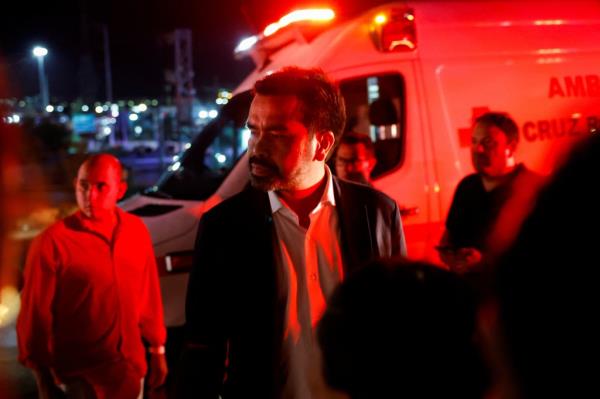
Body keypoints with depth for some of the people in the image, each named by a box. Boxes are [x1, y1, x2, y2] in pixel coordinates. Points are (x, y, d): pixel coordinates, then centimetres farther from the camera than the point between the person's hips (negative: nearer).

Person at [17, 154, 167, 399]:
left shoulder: (137, 231, 0)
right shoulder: (53, 242, -15)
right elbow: (35, 316, -9)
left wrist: (157, 350, 12)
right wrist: (44, 379, -5)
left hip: (131, 367, 5)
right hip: (81, 375, -4)